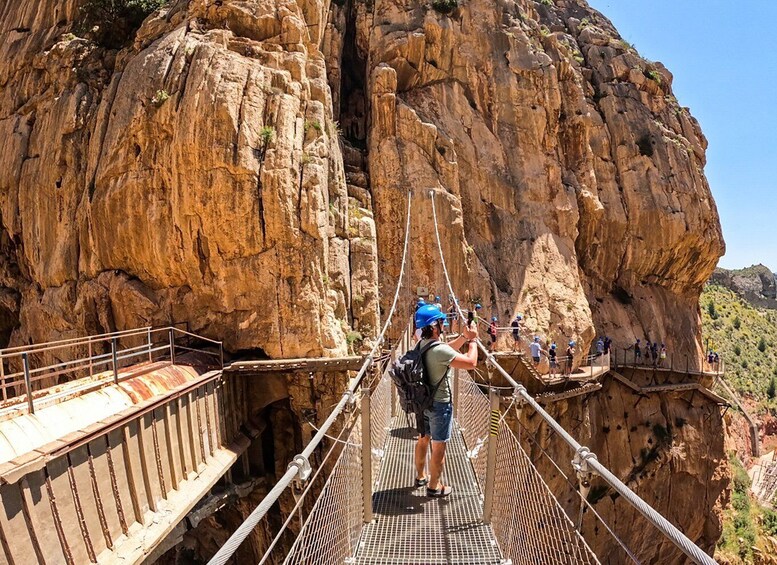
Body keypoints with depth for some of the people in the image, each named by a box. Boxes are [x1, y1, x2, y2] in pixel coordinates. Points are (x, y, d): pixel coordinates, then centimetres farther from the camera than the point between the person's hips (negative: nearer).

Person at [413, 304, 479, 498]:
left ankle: (420, 476, 39)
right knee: (438, 446, 7)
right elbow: (471, 363, -26)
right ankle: (434, 487, 21)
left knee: (423, 439, 22)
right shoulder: (439, 350, -29)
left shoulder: (422, 345, -1)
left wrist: (463, 337, 6)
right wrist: (472, 340, -13)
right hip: (440, 404, -9)